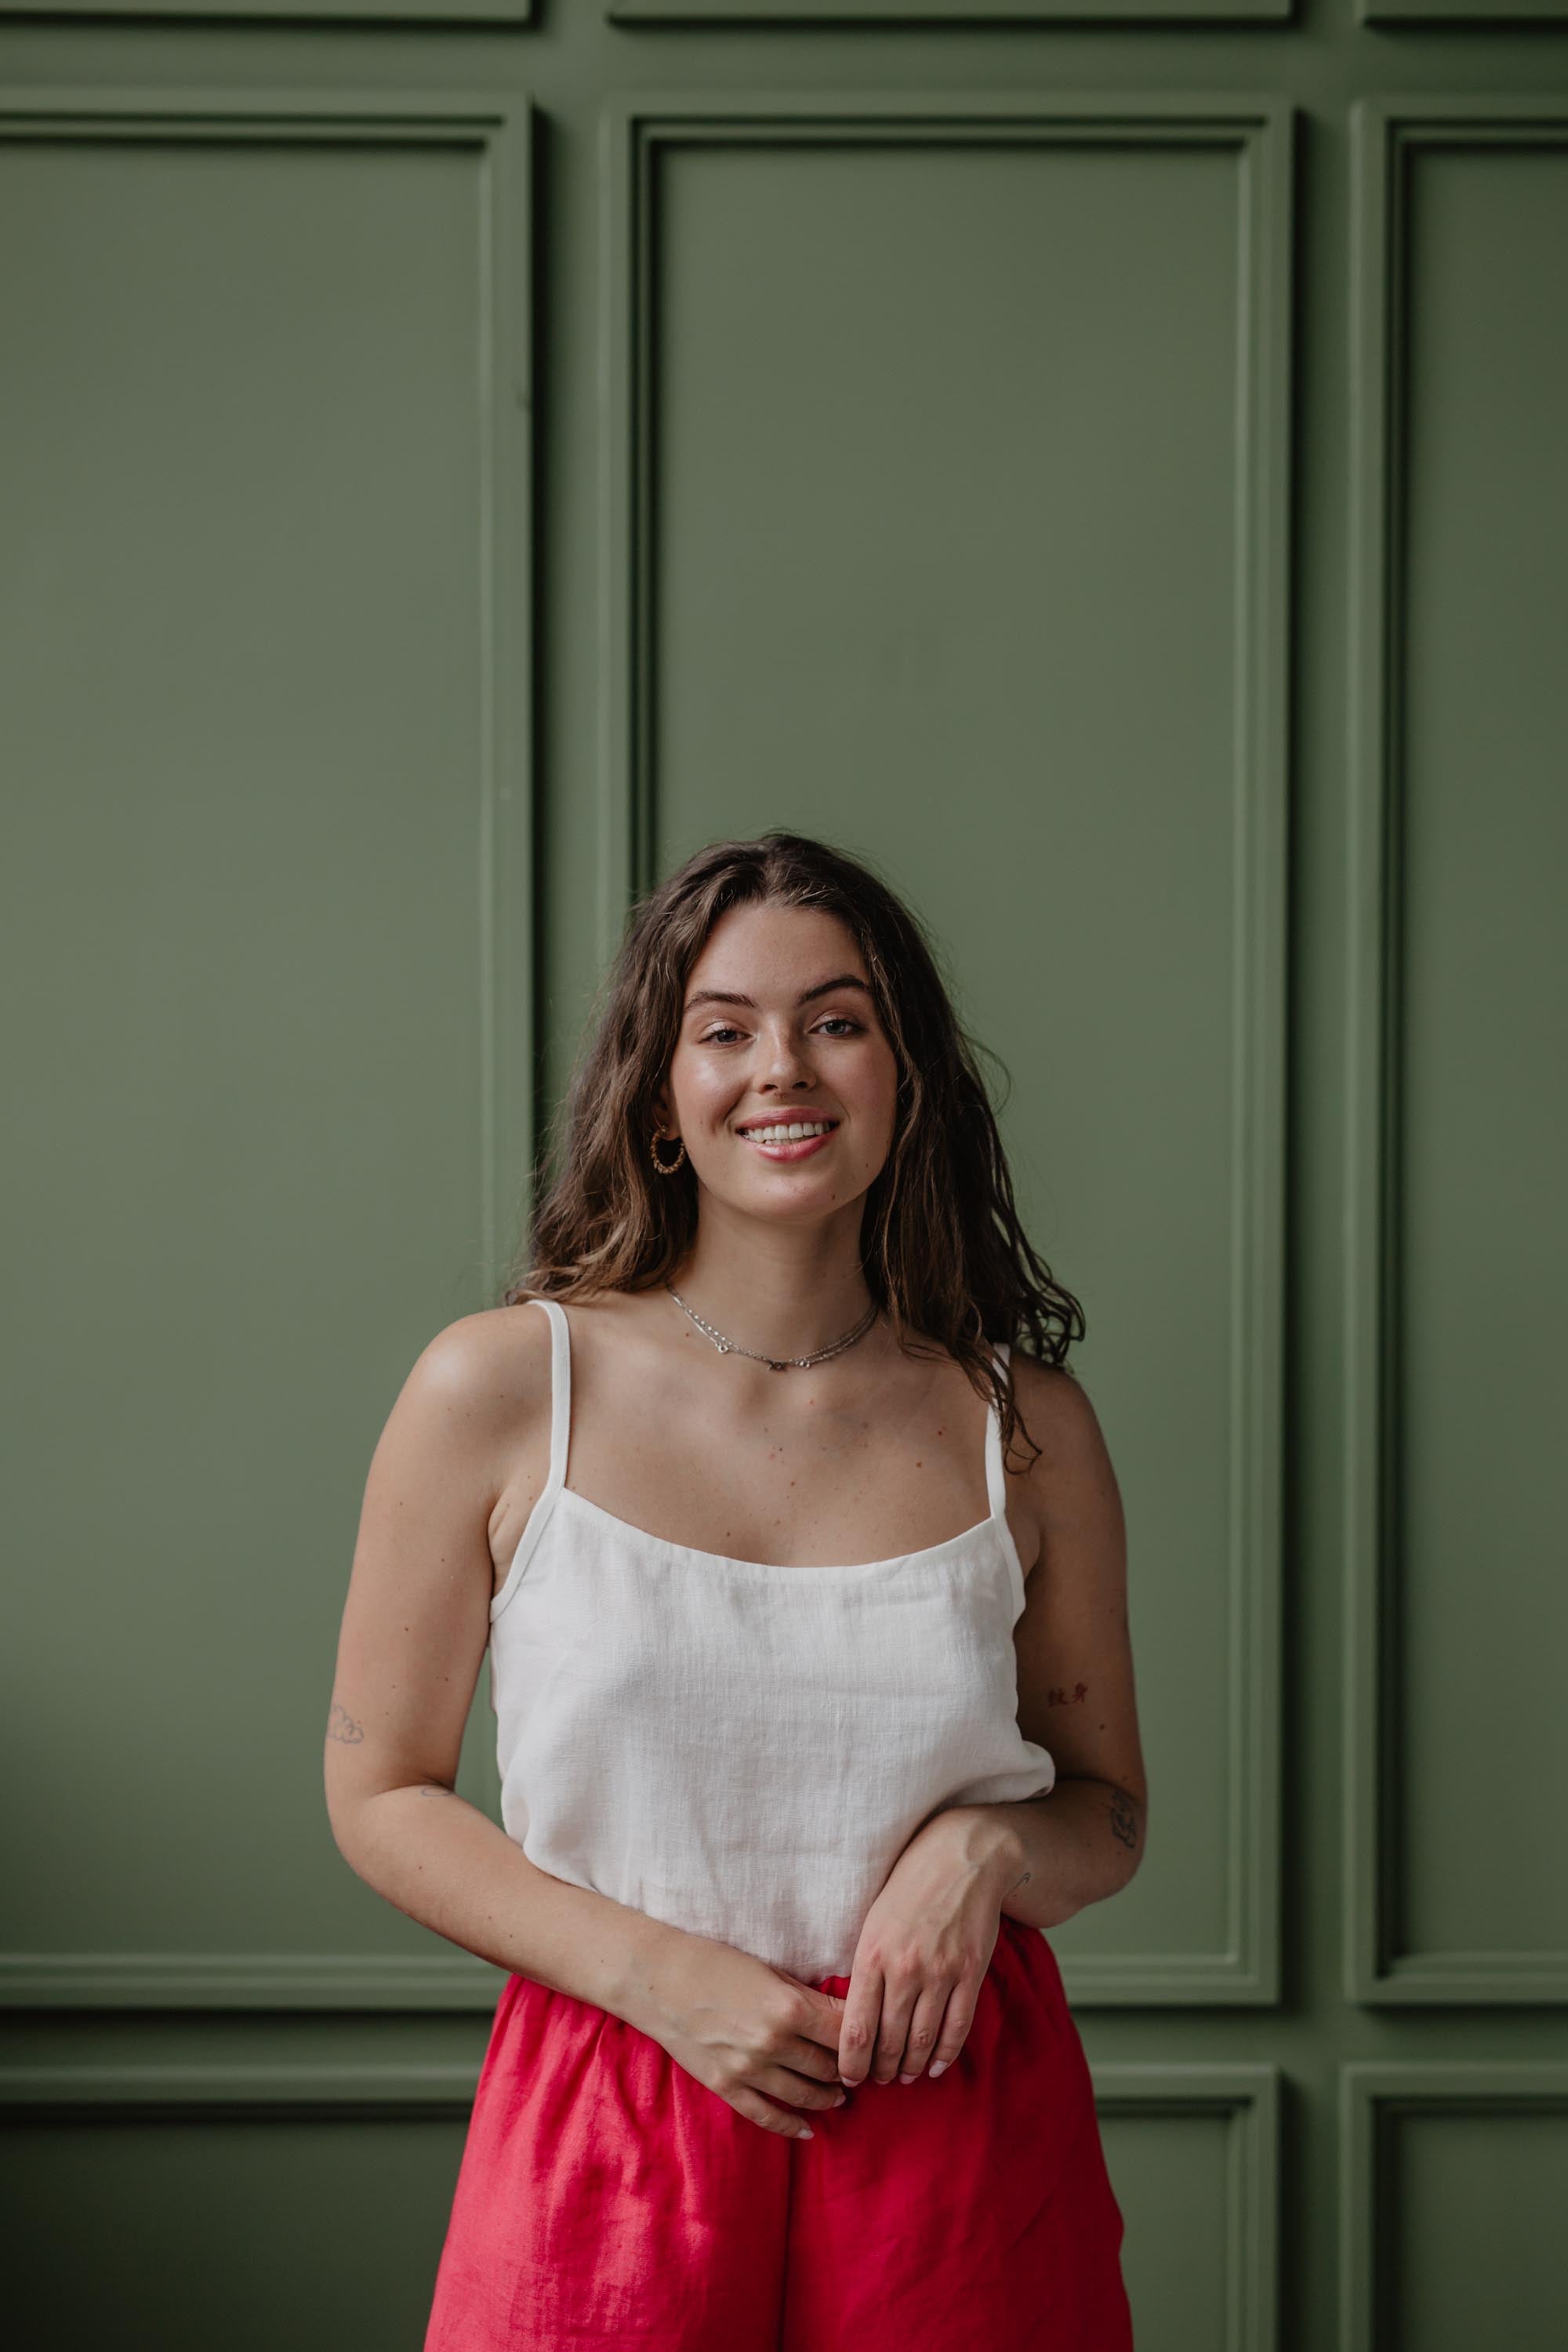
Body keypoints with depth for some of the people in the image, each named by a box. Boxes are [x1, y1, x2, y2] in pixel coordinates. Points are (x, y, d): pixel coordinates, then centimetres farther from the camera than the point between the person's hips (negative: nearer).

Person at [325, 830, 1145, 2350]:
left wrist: (986, 1848, -11)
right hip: (611, 2147, -1)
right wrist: (656, 1973, -12)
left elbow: (1108, 1811, 11)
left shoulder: (1021, 1424, 0)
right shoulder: (499, 1390, -5)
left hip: (962, 2138, 2)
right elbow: (381, 1794, 0)